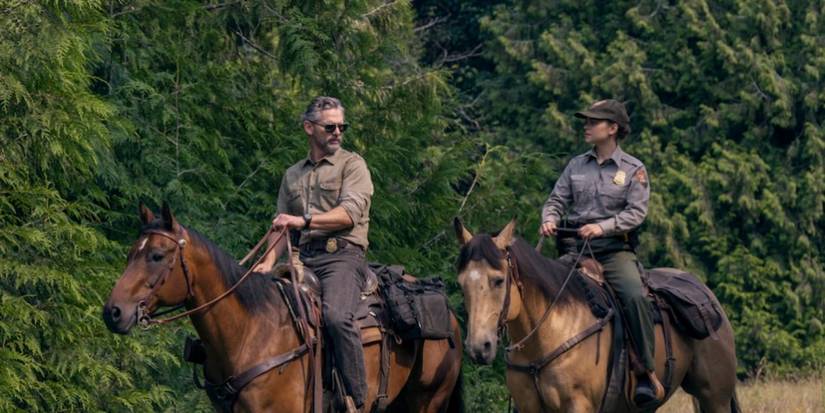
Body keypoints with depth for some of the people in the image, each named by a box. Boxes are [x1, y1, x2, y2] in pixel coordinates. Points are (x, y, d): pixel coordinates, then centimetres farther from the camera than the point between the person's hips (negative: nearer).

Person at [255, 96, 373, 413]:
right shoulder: (292, 176, 24)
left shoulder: (352, 165, 7)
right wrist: (268, 263, 2)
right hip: (304, 261, 6)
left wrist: (305, 220, -19)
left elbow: (349, 214, -8)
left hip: (342, 256, -6)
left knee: (337, 316, -33)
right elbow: (282, 226, 20)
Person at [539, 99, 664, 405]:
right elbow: (557, 200, 12)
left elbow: (637, 212, -7)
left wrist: (603, 226, -22)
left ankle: (648, 372, -23)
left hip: (615, 250, -4)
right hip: (575, 248, 4)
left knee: (634, 296, -30)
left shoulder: (634, 170, 3)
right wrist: (549, 219, -11)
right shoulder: (577, 166, 14)